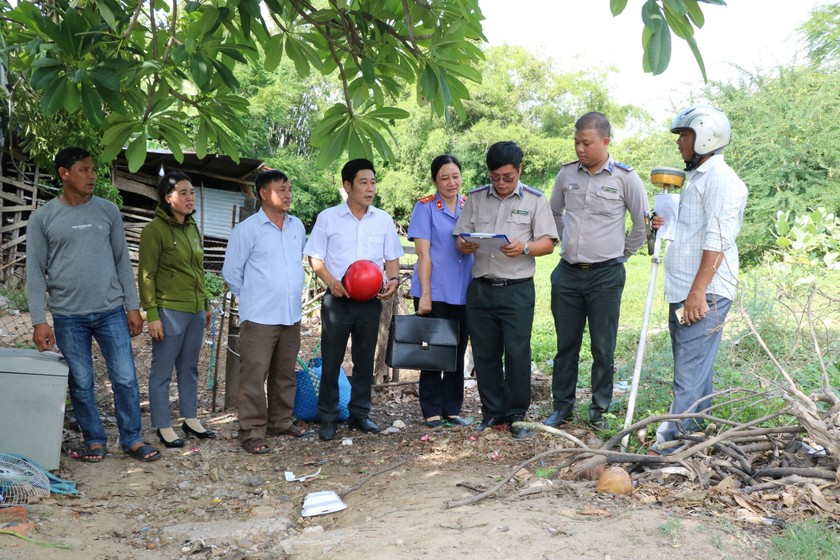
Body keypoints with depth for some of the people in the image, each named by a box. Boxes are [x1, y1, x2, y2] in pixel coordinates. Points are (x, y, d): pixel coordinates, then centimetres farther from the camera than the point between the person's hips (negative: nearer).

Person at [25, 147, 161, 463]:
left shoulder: (108, 211, 6)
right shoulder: (42, 218, 0)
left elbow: (122, 261, 9)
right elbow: (35, 271, 0)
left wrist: (133, 306, 4)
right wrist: (38, 321, -6)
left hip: (111, 311, 1)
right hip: (68, 317, -1)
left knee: (125, 378, 1)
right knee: (81, 383, 6)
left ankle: (132, 439, 14)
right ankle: (94, 440, 21)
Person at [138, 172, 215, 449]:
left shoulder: (192, 228, 13)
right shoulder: (155, 229, -10)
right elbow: (146, 275, -11)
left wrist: (206, 304, 19)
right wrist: (152, 314, -15)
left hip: (195, 310, 7)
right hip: (170, 311, -7)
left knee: (189, 368, 16)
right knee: (162, 371, 3)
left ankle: (190, 419, 27)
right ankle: (163, 426, 12)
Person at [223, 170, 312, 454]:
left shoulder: (297, 226, 8)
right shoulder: (247, 230, -8)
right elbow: (231, 271, -3)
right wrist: (253, 297, 3)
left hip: (292, 315, 6)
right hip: (259, 317, -6)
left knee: (285, 374, 15)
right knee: (254, 376, -3)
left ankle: (281, 422, 29)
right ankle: (252, 433, 5)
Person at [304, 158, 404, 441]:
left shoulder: (383, 220, 8)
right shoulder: (328, 218, 0)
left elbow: (392, 257, 11)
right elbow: (315, 257, 0)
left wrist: (393, 279, -9)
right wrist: (331, 281, -17)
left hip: (371, 301, 3)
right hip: (337, 300, -2)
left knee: (365, 360, 10)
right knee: (331, 360, 1)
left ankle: (360, 413, 22)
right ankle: (328, 418, 12)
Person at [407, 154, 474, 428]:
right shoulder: (425, 207, -3)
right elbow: (423, 253, -8)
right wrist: (425, 294, -12)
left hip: (463, 293, 4)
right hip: (434, 292, -4)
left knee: (457, 352, 10)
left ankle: (452, 409, 20)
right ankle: (432, 411, 13)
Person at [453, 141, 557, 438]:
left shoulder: (535, 200, 4)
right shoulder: (476, 198, 11)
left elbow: (548, 243, 0)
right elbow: (459, 238, 11)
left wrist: (525, 248, -20)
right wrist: (464, 245, -13)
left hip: (517, 290, -3)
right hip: (481, 289, 3)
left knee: (517, 353, -3)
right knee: (485, 354, 8)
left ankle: (517, 415, 11)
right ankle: (492, 412, 21)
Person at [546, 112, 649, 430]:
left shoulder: (625, 177, -5)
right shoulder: (567, 174, 5)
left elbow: (642, 224, 4)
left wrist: (620, 254, 8)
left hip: (605, 275, -3)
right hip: (567, 273, 3)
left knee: (603, 348, 3)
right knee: (566, 344, 10)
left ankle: (599, 410, 16)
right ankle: (562, 406, 22)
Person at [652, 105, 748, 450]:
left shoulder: (720, 179, -13)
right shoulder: (697, 176, 19)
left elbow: (717, 240, -21)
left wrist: (698, 291, -24)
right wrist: (668, 225, 15)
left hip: (704, 295, -10)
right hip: (683, 292, 10)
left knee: (689, 374, -8)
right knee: (696, 366, 17)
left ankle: (673, 441, -6)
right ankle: (697, 432, 27)